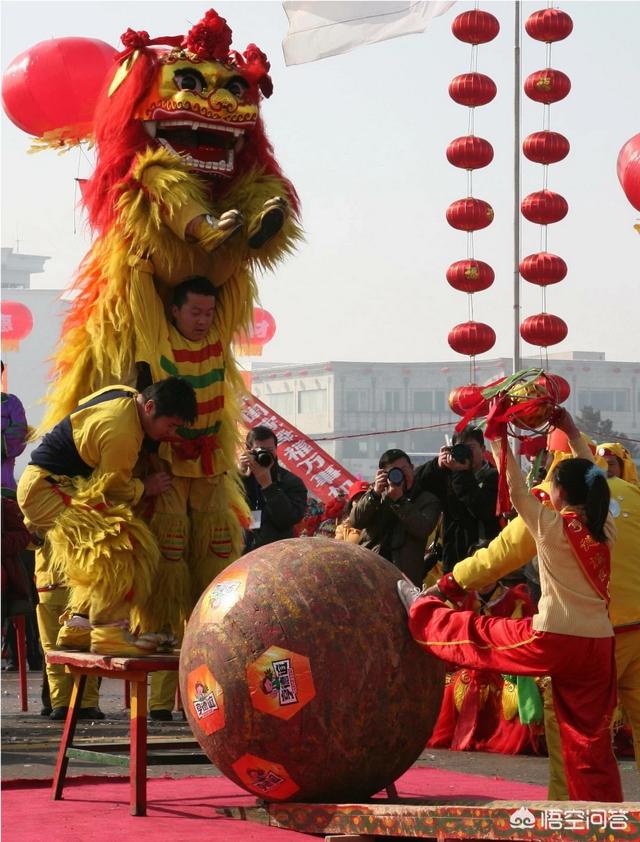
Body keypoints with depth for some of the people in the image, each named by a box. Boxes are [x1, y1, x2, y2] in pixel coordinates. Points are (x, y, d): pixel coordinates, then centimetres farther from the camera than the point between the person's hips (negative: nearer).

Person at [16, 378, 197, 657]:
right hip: (44, 488, -11)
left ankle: (78, 626, 15)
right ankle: (109, 633, -18)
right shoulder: (121, 433, -26)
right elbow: (112, 489, -14)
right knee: (116, 546, -20)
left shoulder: (125, 394, 4)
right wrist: (145, 488, 1)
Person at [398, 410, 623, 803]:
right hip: (599, 644, 5)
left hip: (555, 640, -5)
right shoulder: (606, 529, 7)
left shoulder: (552, 526, -8)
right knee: (590, 740, 8)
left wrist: (500, 442, 11)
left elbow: (516, 490, 1)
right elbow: (592, 481, 23)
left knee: (477, 634, 21)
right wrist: (574, 436, 27)